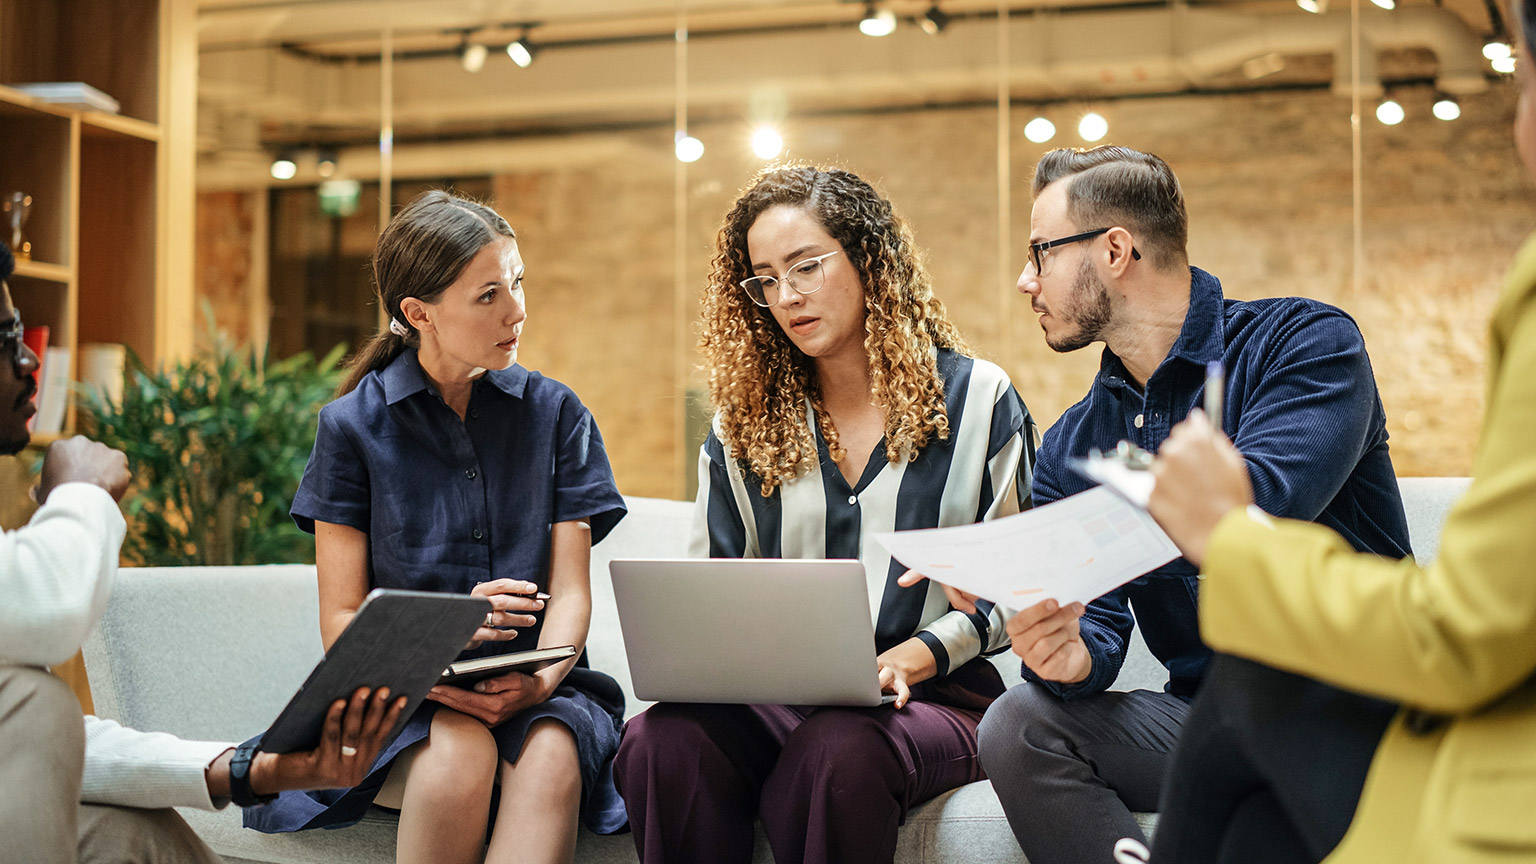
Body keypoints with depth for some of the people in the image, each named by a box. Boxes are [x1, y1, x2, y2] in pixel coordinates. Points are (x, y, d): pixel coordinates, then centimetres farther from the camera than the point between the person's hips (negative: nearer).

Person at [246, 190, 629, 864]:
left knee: (550, 753, -34)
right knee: (460, 752, -35)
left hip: (528, 689, 1)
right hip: (402, 696, -1)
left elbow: (570, 592, 4)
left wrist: (541, 677, -19)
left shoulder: (555, 413, 9)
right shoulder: (353, 425, 3)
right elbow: (341, 622, 1)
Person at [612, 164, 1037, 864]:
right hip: (774, 696, 3)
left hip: (933, 695, -2)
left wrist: (913, 656, -13)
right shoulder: (743, 425, 15)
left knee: (836, 753, -39)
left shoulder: (977, 398, 6)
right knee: (659, 740, -32)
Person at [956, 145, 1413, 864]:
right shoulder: (1074, 446, 10)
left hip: (1350, 718, -5)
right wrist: (1070, 655, -23)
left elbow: (1252, 507, -28)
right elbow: (1098, 620, 3)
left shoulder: (1307, 342, -9)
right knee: (1019, 727, -19)